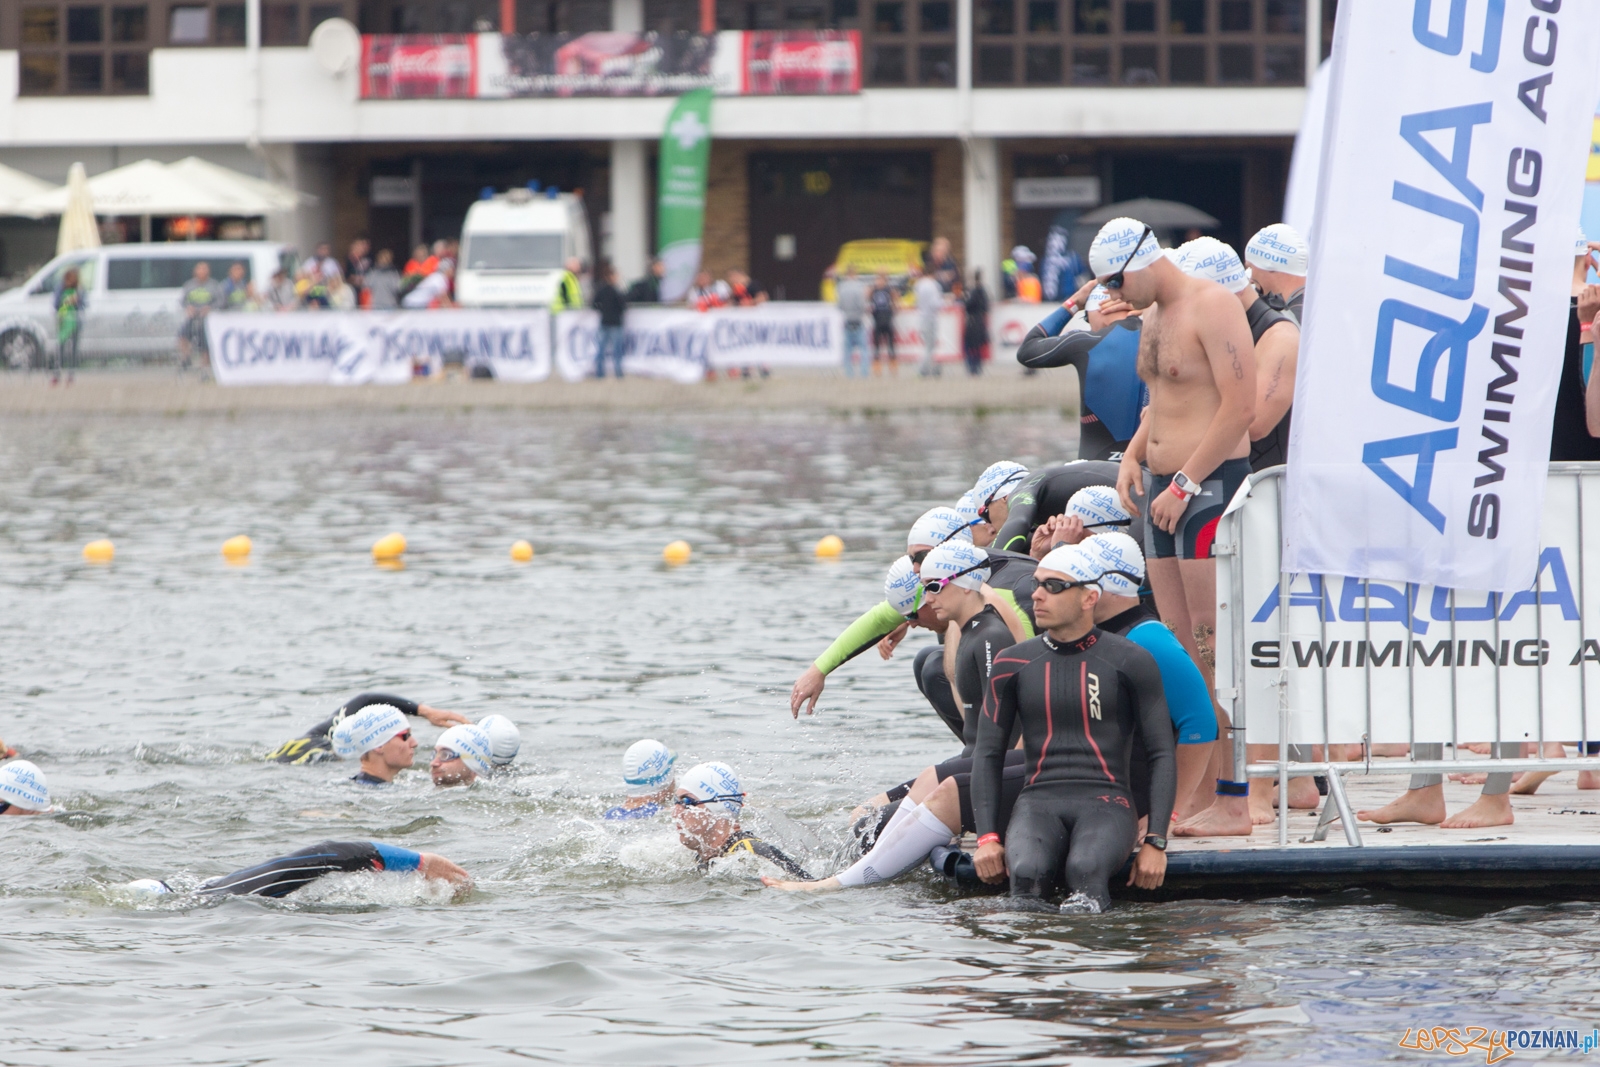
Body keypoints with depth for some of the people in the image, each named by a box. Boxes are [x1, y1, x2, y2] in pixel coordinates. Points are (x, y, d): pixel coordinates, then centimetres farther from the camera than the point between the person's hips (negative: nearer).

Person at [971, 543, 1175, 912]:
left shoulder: (1131, 662, 5)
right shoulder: (1012, 664, 12)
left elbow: (1162, 755, 5)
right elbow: (987, 754, 13)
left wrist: (1155, 843, -6)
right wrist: (987, 837, -2)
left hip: (1107, 801, -2)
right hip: (1038, 801, 2)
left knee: (1086, 869, -38)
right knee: (1027, 872, -35)